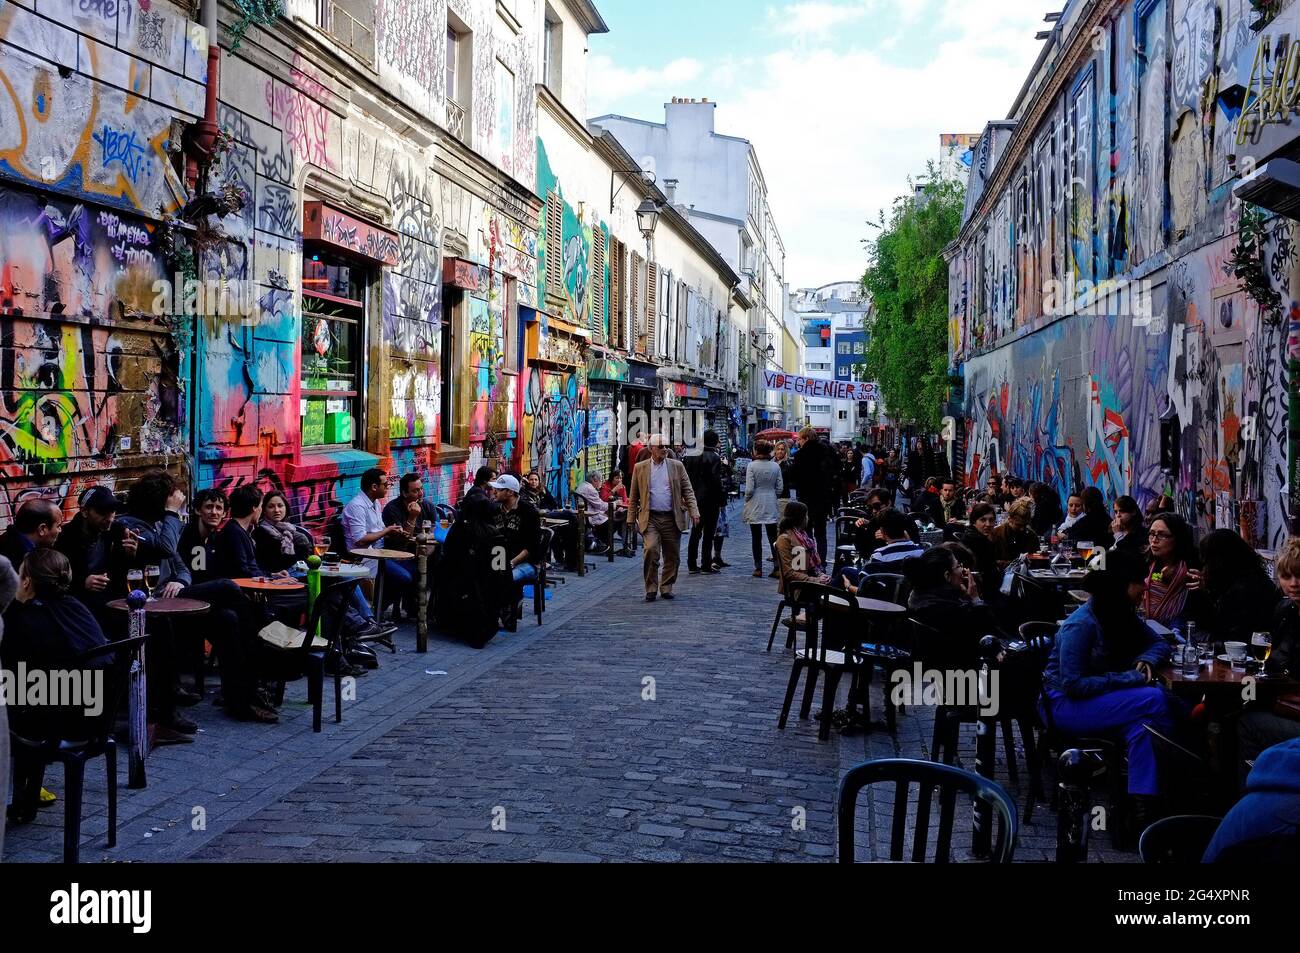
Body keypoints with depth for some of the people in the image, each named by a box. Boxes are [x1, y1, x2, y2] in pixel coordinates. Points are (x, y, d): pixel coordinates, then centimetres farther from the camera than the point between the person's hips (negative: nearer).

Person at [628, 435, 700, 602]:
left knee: (672, 556, 5)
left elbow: (688, 491, 6)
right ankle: (651, 589, -4)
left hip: (672, 518, 2)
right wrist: (632, 519, 4)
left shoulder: (677, 466, 8)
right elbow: (634, 496, 9)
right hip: (650, 518, -2)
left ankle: (666, 588, 21)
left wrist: (694, 511, -8)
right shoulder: (640, 468, 6)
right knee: (651, 550, -17)